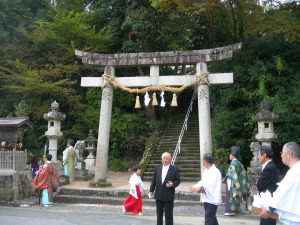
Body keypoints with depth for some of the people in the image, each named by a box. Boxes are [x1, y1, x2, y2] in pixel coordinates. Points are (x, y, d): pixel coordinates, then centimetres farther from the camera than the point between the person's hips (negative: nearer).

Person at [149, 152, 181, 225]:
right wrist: (151, 190, 9)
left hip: (168, 196, -4)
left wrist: (173, 184, -21)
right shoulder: (157, 168, 6)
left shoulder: (175, 169, -4)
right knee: (159, 214, 15)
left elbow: (178, 180, -2)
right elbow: (154, 180, 11)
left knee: (168, 215, 1)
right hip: (158, 195, 4)